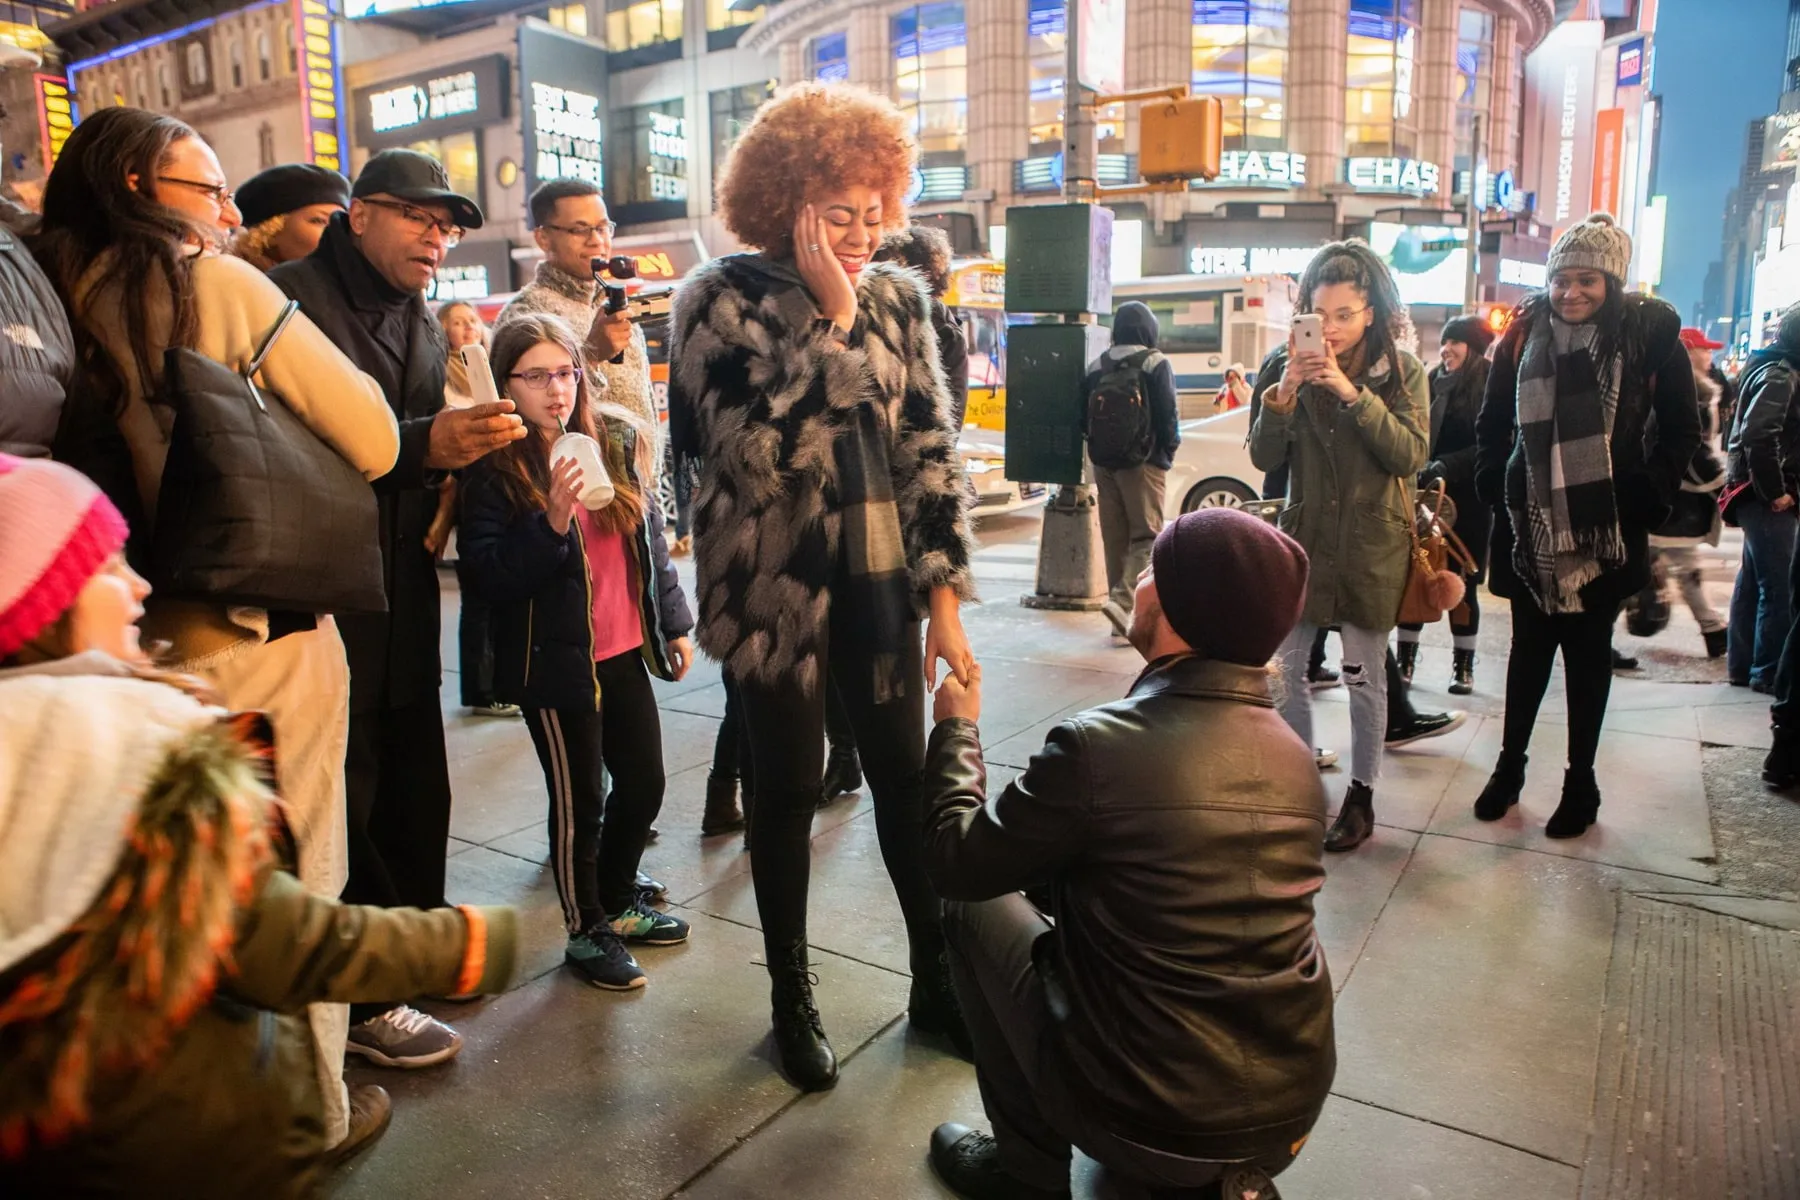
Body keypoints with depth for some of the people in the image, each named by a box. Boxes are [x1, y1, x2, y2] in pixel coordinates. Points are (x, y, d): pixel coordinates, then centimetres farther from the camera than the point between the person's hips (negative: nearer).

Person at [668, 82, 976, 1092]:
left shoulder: (897, 296, 5)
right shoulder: (721, 299, -6)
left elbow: (932, 450, 5)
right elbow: (758, 451, -20)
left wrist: (946, 601, 2)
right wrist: (829, 319, -19)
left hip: (880, 583, 3)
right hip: (778, 586, -3)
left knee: (908, 780, 10)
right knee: (790, 790, 8)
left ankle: (937, 979, 29)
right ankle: (793, 999, 29)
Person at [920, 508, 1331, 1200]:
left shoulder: (1099, 746, -23)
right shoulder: (1296, 758, -3)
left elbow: (957, 865, -9)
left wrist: (957, 728, 6)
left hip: (1147, 1125, -6)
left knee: (975, 905, 11)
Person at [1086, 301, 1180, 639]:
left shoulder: (1097, 367, 7)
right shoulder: (1156, 364, -8)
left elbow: (1085, 417, 7)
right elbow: (1168, 413, -10)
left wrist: (1099, 450, 15)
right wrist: (1169, 449, 4)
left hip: (1104, 463, 5)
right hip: (1143, 462, -5)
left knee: (1115, 537, 10)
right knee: (1147, 536, -2)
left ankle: (1122, 608, 13)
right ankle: (1122, 600, -19)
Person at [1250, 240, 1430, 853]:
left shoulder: (1402, 370, -4)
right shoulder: (1292, 366, 2)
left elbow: (1410, 455, -14)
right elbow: (1264, 457, -3)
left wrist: (1355, 394, -24)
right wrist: (1283, 395, -20)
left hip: (1371, 544, -2)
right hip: (1303, 537, 3)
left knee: (1363, 676, 5)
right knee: (1284, 668, 3)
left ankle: (1361, 796, 20)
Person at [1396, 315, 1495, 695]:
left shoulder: (1491, 388, -4)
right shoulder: (1433, 382, 8)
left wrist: (1447, 466, -21)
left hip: (1469, 500, -3)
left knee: (1462, 584, 5)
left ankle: (1463, 665, 18)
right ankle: (1406, 659, 10)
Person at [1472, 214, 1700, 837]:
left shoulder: (1650, 333, -4)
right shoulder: (1524, 334, 1)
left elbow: (1682, 429, 0)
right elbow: (1491, 424, 10)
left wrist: (1648, 494, -9)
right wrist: (1494, 484, -1)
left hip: (1607, 529, -2)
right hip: (1531, 526, 2)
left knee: (1589, 652, 10)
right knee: (1530, 646, 12)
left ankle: (1581, 782, 22)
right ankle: (1509, 767, 25)